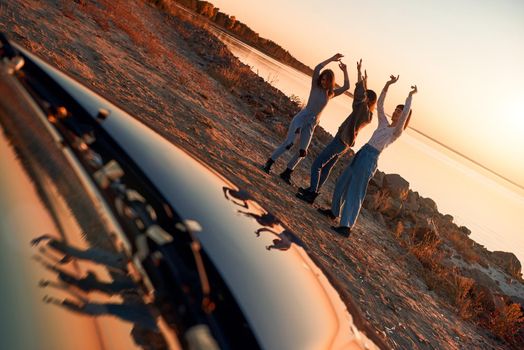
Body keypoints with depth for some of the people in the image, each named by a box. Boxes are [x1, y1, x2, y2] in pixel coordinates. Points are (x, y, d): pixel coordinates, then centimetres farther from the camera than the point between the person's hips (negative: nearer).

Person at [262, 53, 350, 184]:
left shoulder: (331, 93, 10)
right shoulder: (315, 86, 1)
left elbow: (346, 87, 6)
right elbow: (317, 68, -11)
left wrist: (345, 71, 1)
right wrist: (331, 59, -10)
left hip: (311, 125, 4)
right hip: (301, 118, -4)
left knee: (302, 152, -3)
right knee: (288, 143, -17)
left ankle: (286, 173, 9)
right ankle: (268, 164, -7)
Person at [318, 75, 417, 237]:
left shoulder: (397, 131, -2)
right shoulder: (384, 123, 17)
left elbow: (405, 113, -18)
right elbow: (379, 104, 16)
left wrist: (410, 95, -15)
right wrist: (388, 84, 10)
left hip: (370, 159, -8)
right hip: (361, 154, 8)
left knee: (355, 192, -12)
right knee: (343, 183, 16)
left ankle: (346, 227, -12)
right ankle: (334, 212, 32)